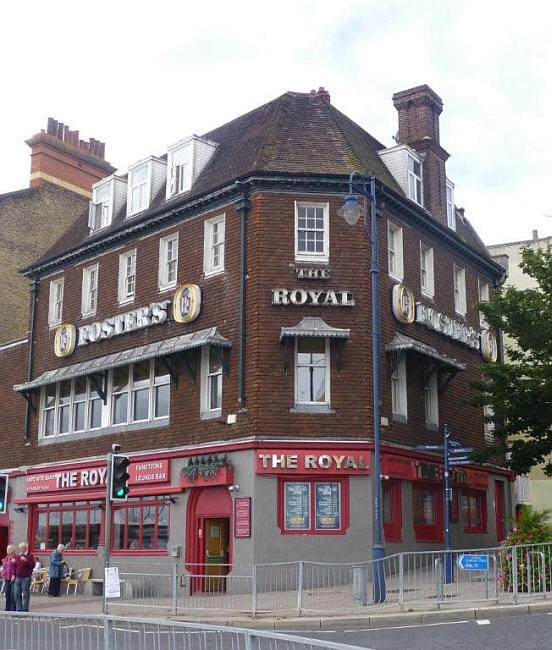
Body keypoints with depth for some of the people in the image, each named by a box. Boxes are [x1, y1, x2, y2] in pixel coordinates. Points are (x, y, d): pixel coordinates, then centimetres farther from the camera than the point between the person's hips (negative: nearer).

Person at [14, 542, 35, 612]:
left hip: (26, 578, -6)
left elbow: (32, 566, -14)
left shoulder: (29, 556, -3)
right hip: (18, 577, 6)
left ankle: (25, 609, 2)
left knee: (25, 594, -3)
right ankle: (18, 608, 16)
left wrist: (26, 560, -23)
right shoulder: (17, 556, 15)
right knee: (17, 594, 7)